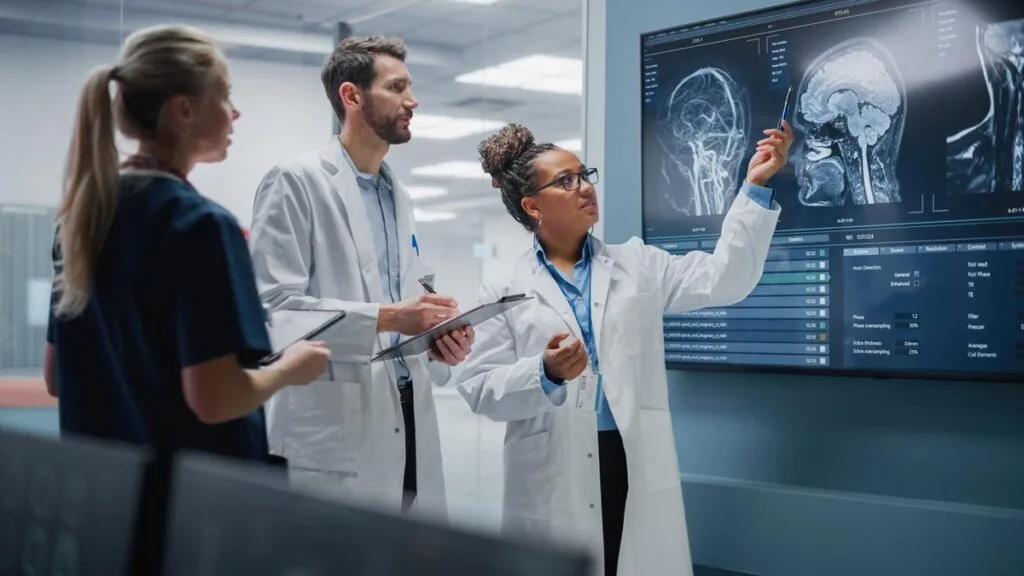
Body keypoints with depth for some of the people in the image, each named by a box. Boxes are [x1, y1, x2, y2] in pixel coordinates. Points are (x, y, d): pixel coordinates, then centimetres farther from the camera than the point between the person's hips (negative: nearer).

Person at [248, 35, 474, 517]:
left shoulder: (399, 196, 20)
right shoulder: (297, 182, -4)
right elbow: (271, 305, -14)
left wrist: (436, 344, 3)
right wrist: (385, 317, -19)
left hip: (407, 427, 7)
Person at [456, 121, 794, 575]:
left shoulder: (638, 264, 12)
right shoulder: (504, 290, 5)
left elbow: (724, 279, 1)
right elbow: (480, 390, 0)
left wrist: (756, 187, -5)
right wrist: (546, 373, -17)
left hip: (638, 471, 2)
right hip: (554, 483, -1)